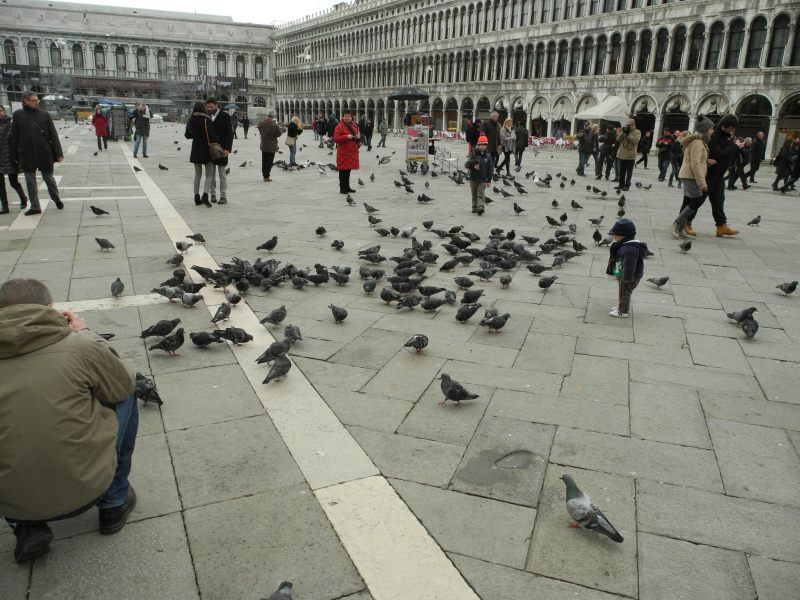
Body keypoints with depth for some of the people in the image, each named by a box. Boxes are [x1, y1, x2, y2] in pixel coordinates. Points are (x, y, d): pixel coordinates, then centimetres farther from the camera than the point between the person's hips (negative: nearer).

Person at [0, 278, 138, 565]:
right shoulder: (80, 346, -14)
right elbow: (123, 388, 4)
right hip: (85, 488, -3)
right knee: (125, 399, 16)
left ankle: (26, 528, 15)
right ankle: (114, 501, 24)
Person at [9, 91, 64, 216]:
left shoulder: (44, 115, 0)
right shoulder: (18, 115, 0)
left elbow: (53, 135, 0)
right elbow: (14, 137, 3)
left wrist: (58, 153, -6)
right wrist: (14, 156, 2)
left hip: (45, 154, -1)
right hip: (27, 155, 1)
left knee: (49, 179, 10)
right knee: (30, 182, 7)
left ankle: (57, 199, 30)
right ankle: (35, 207, 16)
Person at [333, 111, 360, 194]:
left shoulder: (354, 126, 13)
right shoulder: (339, 127, -9)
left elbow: (357, 134, 24)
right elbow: (336, 139, -16)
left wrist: (358, 136, -1)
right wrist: (346, 137, -25)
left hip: (352, 152, 7)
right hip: (343, 152, -7)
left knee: (348, 170, 15)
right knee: (343, 171, -4)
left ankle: (347, 187, 24)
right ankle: (342, 189, 0)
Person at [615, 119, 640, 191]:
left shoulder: (637, 132, 0)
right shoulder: (624, 131, 12)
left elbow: (635, 140, -16)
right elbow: (618, 139, 2)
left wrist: (628, 134, -16)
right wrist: (623, 133, -10)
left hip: (630, 156, -5)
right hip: (622, 154, 5)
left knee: (629, 171, -1)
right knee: (622, 171, 10)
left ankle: (627, 185, 1)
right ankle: (621, 184, 18)